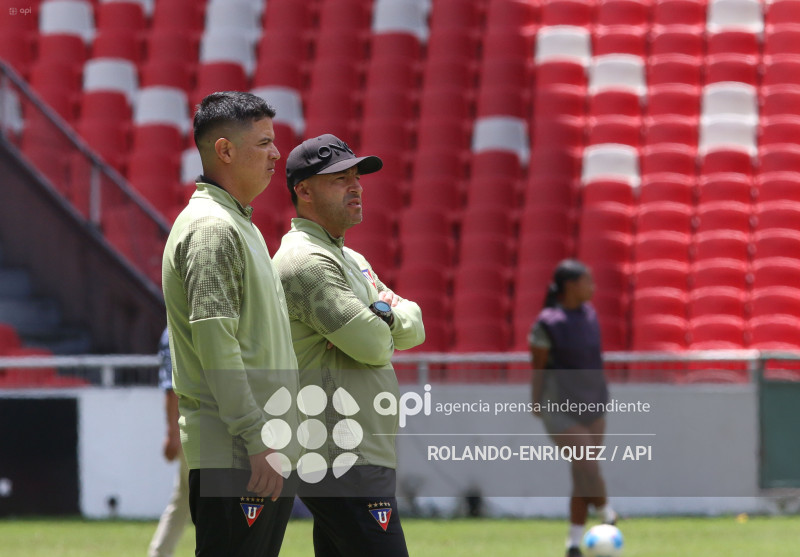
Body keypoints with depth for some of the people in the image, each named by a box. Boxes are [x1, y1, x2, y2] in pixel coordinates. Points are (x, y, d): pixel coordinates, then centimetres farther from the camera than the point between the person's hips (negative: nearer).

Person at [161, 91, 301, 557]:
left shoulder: (241, 223, 21)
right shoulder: (211, 228, -12)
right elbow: (215, 340, -20)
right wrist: (259, 440, -23)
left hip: (266, 453, 10)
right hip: (232, 458, -10)